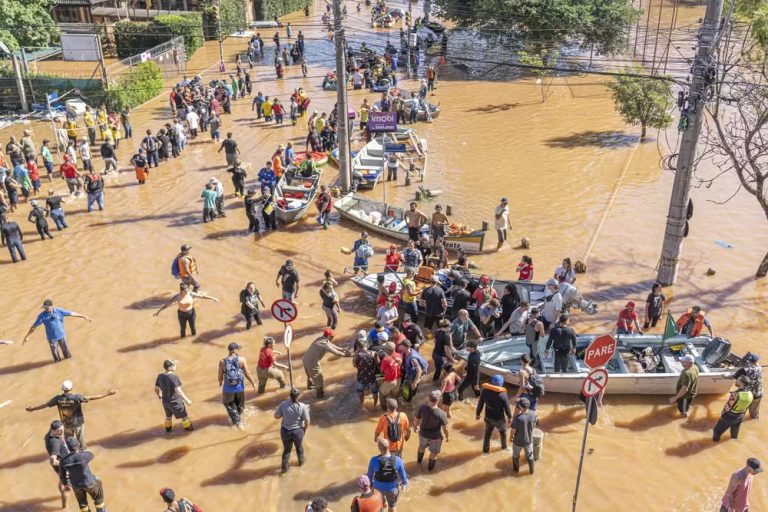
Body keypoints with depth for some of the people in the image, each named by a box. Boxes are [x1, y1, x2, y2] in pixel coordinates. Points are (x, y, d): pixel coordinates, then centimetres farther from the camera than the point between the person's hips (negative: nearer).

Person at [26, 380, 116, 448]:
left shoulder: (58, 398, -19)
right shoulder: (77, 398, -29)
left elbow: (45, 404, -6)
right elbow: (91, 398, -29)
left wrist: (33, 408, 11)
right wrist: (107, 394, -26)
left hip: (66, 423, 3)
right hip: (78, 423, -3)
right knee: (80, 440, 20)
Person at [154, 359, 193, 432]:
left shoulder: (160, 376, -9)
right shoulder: (174, 377, -30)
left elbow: (156, 389, 3)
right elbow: (178, 391, -32)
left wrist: (159, 395, 24)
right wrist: (187, 400, -22)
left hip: (165, 401, 6)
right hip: (175, 401, -6)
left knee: (168, 416, 33)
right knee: (183, 415, 20)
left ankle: (168, 428, 52)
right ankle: (188, 427, 39)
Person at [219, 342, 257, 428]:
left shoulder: (222, 362, -15)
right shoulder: (242, 359, -16)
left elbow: (220, 376, -6)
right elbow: (247, 373, -13)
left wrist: (220, 383, 16)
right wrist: (253, 383, 2)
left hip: (228, 388, -1)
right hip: (240, 387, 1)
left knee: (228, 403, 23)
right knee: (239, 402, 28)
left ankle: (237, 421, 16)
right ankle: (239, 416, 51)